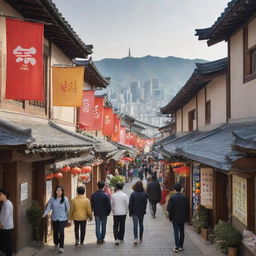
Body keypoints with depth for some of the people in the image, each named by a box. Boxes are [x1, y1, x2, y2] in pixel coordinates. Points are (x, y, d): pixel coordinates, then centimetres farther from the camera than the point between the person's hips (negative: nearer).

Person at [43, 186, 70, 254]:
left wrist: (68, 216, 4)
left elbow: (67, 209, 1)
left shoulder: (65, 199, -5)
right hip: (54, 218, 2)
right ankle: (56, 243, 40)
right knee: (55, 232, 13)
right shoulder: (52, 199, -2)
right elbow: (49, 207, -6)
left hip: (63, 218, -2)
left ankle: (61, 247, -5)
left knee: (61, 231, -12)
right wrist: (45, 214, -21)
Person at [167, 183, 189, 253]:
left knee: (176, 232, 3)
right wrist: (186, 217, 11)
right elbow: (187, 208, 3)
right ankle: (181, 246, 17)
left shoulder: (172, 198, -13)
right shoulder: (185, 198, -3)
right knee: (181, 231, 12)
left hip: (175, 218, -3)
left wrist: (170, 216, 0)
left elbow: (169, 208, -12)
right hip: (183, 218, 3)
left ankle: (177, 247, -1)